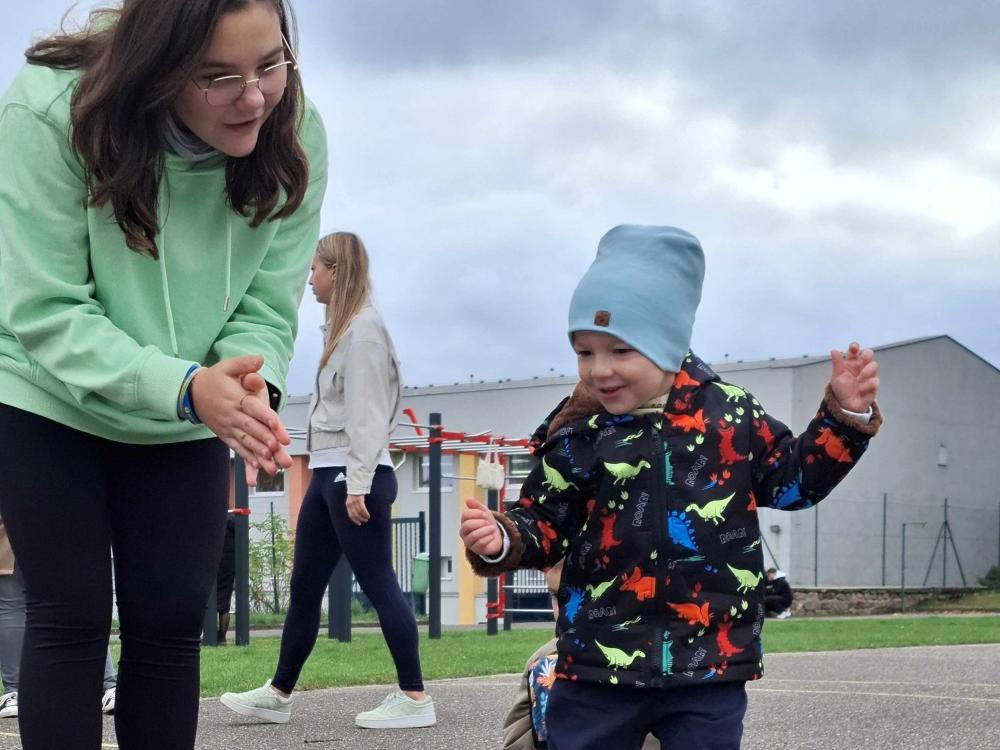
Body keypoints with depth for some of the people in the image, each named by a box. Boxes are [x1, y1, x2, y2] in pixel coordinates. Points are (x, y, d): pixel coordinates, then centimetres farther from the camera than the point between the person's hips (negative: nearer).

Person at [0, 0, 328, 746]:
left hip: (183, 423, 3)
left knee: (172, 623, 3)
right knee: (70, 617, -4)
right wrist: (188, 387, -40)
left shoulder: (295, 137, -19)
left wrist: (250, 387, -36)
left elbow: (267, 306, -12)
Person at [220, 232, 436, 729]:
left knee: (378, 584, -7)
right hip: (328, 472, 10)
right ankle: (278, 694, 18)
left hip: (355, 474, -10)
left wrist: (358, 484, -19)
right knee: (304, 588, 12)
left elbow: (367, 413, -16)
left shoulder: (363, 328, -11)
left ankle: (414, 698, -4)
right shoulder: (341, 329, 19)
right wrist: (341, 480, 12)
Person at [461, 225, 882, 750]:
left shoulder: (731, 414, 1)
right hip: (599, 660, 0)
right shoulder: (576, 437, -1)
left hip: (709, 662, 0)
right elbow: (544, 525, 4)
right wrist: (502, 541, -17)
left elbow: (794, 479, 11)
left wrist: (845, 417, 1)